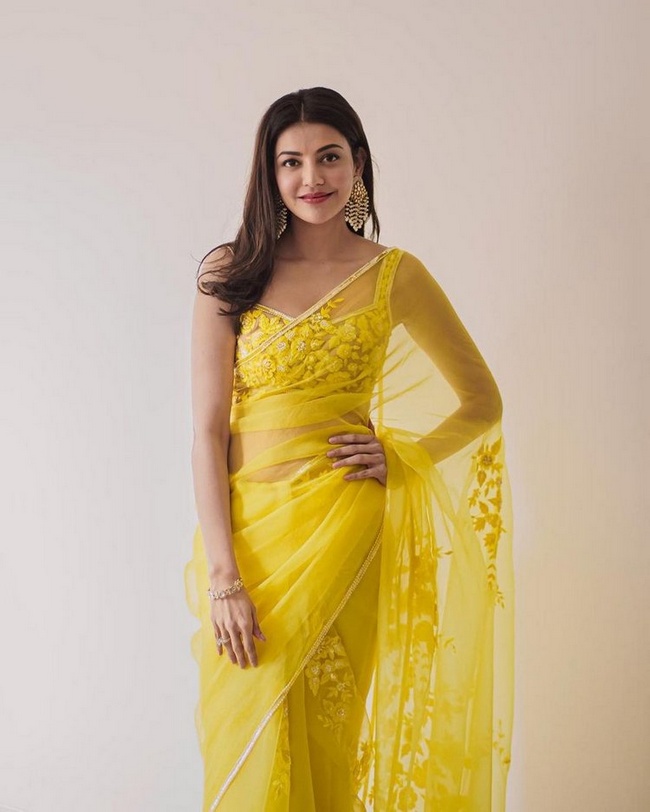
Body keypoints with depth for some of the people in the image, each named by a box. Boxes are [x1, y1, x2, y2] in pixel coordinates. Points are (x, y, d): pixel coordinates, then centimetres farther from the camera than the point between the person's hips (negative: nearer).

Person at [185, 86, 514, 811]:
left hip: (339, 526, -1)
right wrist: (223, 578, -12)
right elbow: (207, 428, -5)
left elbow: (482, 400, 11)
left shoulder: (393, 275, 3)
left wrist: (402, 459, -5)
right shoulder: (229, 272, 1)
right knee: (243, 739, 10)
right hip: (244, 525, 1)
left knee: (319, 738, 4)